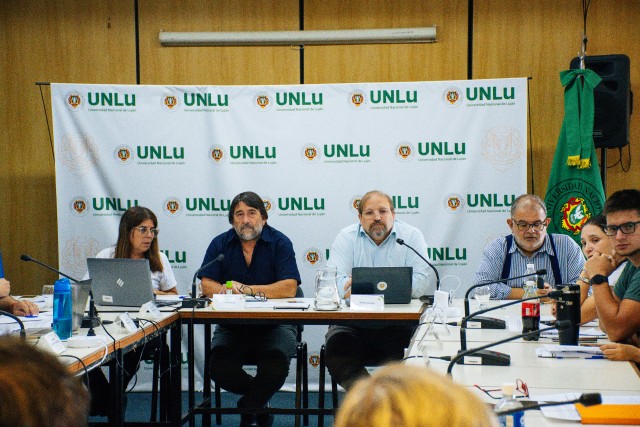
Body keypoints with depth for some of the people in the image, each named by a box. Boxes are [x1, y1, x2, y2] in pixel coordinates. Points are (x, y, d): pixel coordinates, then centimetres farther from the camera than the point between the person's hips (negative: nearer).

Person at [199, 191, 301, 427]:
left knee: (276, 367, -30)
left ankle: (248, 407, 3)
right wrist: (230, 291, -24)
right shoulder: (220, 244, 7)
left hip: (274, 324, -2)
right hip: (231, 326, 2)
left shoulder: (280, 243, -2)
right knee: (219, 368, -26)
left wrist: (246, 289, -18)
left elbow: (289, 288, -14)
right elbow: (207, 286, -3)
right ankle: (260, 401, 6)